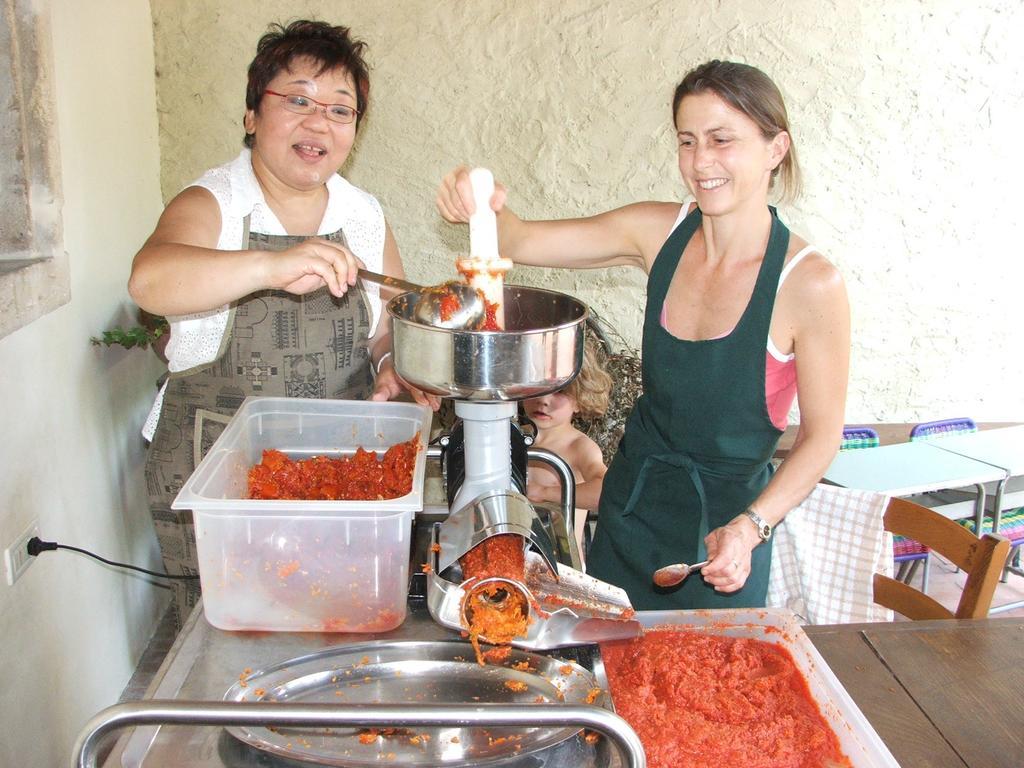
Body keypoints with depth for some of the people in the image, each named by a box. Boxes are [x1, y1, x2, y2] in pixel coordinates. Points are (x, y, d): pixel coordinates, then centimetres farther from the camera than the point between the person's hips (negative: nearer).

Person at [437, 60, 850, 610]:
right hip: (631, 504, 4)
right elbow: (520, 243, -7)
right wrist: (487, 208, -28)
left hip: (723, 528, -4)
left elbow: (822, 435, -12)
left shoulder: (810, 284, -20)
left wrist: (749, 528, -23)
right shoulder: (660, 232, -8)